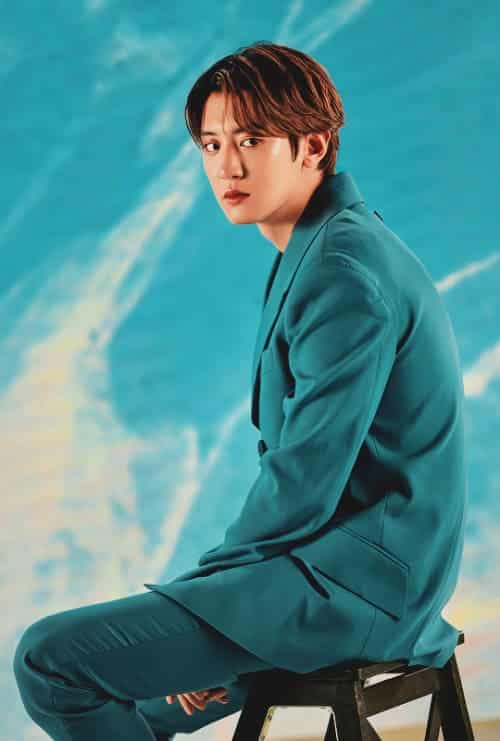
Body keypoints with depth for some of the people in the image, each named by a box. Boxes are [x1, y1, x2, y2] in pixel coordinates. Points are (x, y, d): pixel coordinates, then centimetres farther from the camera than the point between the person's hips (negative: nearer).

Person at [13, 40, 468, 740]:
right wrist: (224, 570, 11)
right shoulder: (343, 243, 12)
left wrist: (217, 571, -7)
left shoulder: (343, 275, -20)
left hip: (350, 587, -11)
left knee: (48, 659, -16)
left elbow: (305, 479, -22)